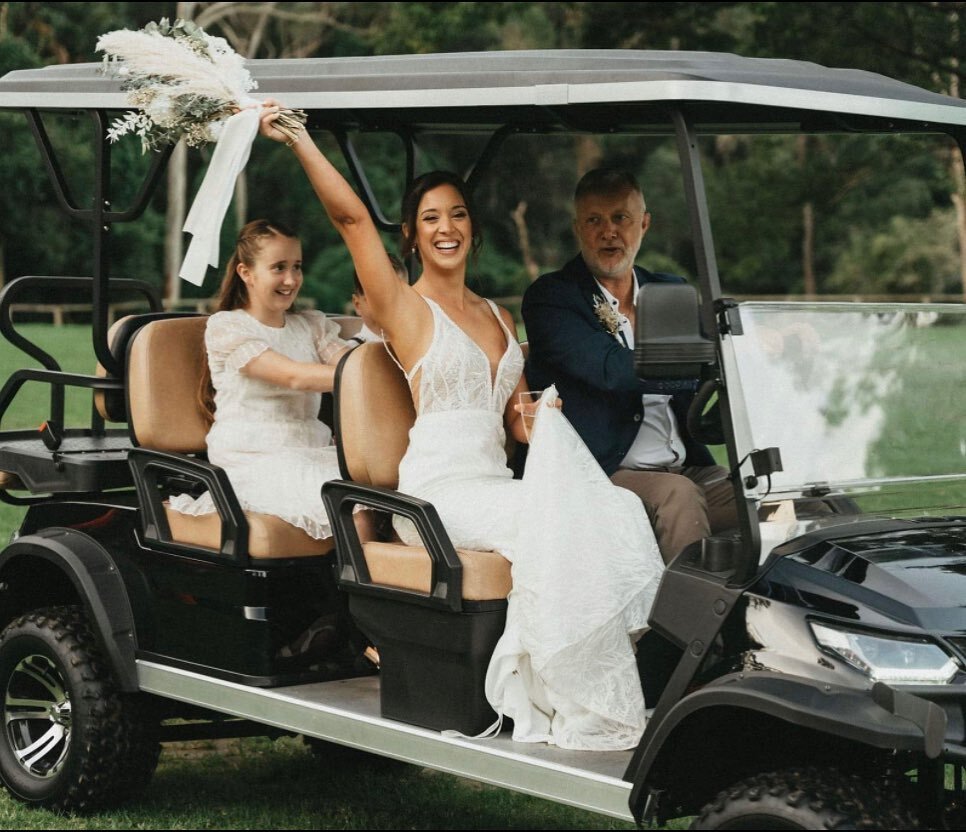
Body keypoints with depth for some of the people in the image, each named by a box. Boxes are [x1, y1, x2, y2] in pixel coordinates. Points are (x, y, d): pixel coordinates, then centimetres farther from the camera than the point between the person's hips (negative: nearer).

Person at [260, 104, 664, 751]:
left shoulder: (497, 316, 20)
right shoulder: (406, 308, 1)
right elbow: (350, 216, -10)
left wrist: (542, 418, -1)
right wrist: (297, 139, -16)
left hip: (495, 481, 6)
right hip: (438, 488, -6)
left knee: (613, 516, -20)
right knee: (554, 528, -30)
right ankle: (578, 708, -21)